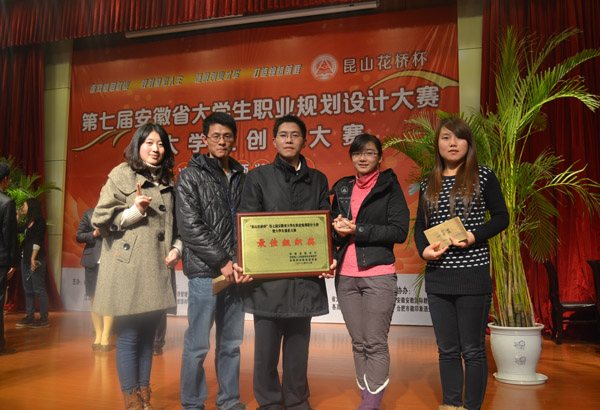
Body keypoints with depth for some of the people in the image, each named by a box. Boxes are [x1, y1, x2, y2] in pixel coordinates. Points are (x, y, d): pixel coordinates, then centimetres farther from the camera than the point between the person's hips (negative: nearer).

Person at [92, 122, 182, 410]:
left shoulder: (167, 182, 15)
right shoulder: (122, 175, -1)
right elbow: (101, 219, -4)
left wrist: (176, 248, 4)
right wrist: (135, 211, -16)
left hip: (157, 270, 5)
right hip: (128, 269, -5)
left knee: (148, 335, 12)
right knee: (129, 337, 1)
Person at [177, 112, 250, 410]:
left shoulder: (241, 177, 13)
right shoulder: (191, 176, 0)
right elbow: (189, 228, -9)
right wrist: (223, 261, -12)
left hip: (236, 271, 5)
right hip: (205, 272, -4)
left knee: (231, 343, 12)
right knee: (198, 344, 2)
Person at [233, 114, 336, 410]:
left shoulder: (317, 180, 12)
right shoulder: (258, 177, 5)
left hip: (305, 276, 2)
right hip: (266, 277, -2)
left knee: (299, 344, 11)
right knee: (266, 347, 5)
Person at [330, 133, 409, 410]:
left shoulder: (390, 187, 2)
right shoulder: (342, 189, 15)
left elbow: (400, 231, -9)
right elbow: (333, 230, 17)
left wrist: (357, 230, -13)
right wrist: (338, 230, -6)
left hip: (378, 276, -4)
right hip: (345, 276, 4)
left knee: (376, 343, -4)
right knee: (358, 343, 8)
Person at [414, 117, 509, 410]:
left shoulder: (483, 177, 1)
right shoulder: (428, 185, 11)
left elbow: (501, 217, 0)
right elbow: (420, 226, 11)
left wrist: (473, 236, -17)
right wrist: (424, 250, -9)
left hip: (473, 274, -4)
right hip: (437, 276, 4)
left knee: (472, 349, 3)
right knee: (447, 349, 12)